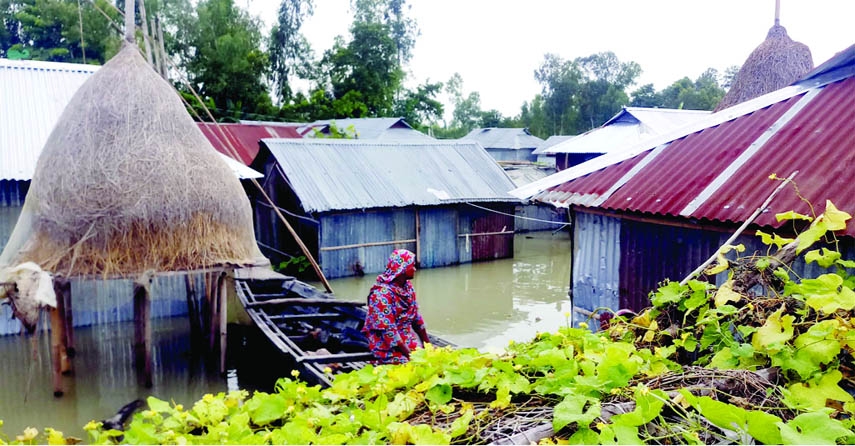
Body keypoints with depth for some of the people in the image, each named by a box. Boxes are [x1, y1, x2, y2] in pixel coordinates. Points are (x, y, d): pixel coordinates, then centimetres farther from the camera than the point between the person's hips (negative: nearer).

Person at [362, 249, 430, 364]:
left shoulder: (408, 287, 5)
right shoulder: (382, 293, -20)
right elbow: (387, 330, -22)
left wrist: (428, 344, 8)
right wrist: (409, 354, -22)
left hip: (408, 339, 8)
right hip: (388, 346, -8)